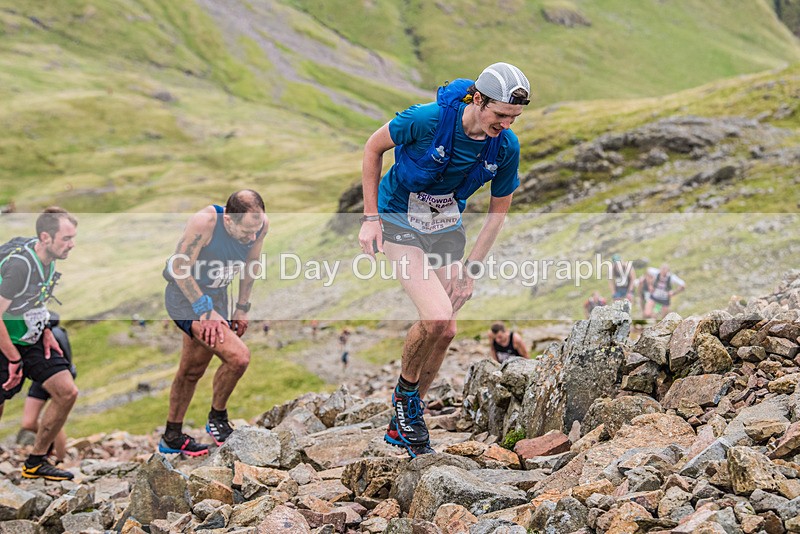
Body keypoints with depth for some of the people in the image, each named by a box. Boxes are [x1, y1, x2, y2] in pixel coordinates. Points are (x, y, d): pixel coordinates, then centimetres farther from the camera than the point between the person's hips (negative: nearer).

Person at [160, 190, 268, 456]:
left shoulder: (261, 224, -13)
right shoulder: (204, 222, -31)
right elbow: (179, 267, -22)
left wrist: (242, 308, 8)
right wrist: (204, 310, -23)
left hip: (216, 295, 7)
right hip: (185, 296, -7)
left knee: (193, 371, 18)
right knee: (238, 356, -21)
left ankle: (172, 437, 34)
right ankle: (217, 419, 2)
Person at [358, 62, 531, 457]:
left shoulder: (506, 147, -14)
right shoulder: (429, 118, -27)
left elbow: (498, 211, 0)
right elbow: (373, 147, -10)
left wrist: (470, 269, -4)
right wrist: (371, 217, -11)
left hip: (446, 228, 5)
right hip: (399, 222, -5)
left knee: (446, 331, 3)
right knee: (436, 317, -23)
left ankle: (401, 426, 21)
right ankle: (405, 392, 7)